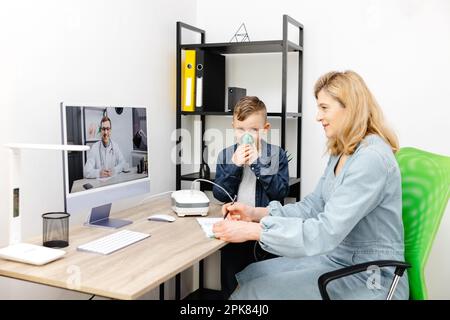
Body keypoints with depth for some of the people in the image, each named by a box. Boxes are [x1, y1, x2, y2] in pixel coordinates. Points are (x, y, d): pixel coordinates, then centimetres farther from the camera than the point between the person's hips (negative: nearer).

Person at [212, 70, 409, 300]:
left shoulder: (371, 158, -23)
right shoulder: (341, 153, 8)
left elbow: (327, 232, -29)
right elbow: (313, 206, 9)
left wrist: (252, 230, -27)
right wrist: (256, 213, -4)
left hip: (369, 279, -8)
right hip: (337, 258, 9)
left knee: (254, 292, -11)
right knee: (250, 276, 6)